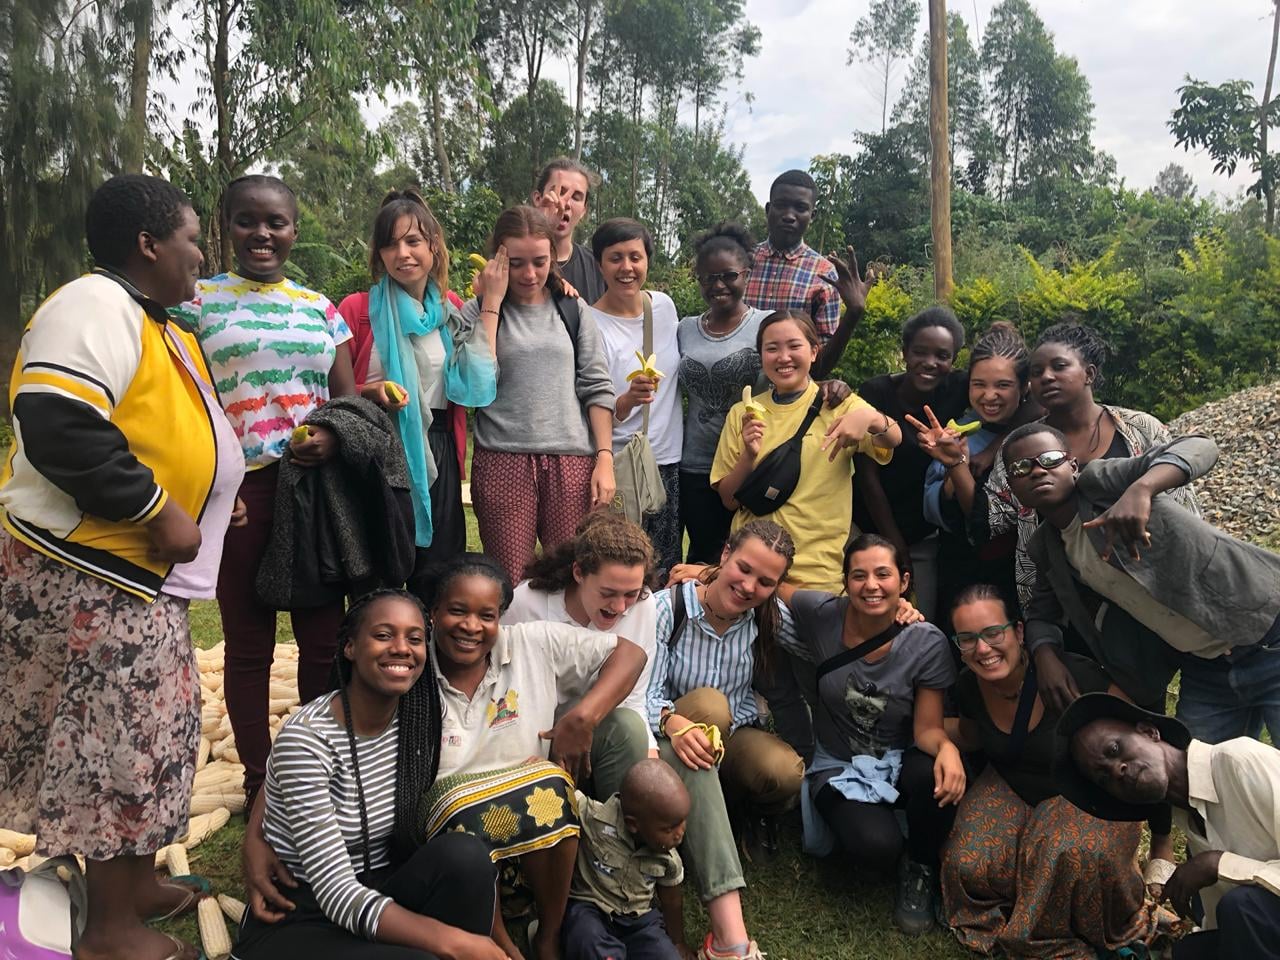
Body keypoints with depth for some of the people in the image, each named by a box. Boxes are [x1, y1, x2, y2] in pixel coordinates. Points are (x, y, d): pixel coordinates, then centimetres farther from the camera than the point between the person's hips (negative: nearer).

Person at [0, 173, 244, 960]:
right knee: (122, 736, -2)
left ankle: (135, 882, 33)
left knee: (140, 730, 17)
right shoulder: (96, 307, -17)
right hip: (88, 574, -10)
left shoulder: (155, 323, 16)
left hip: (134, 572, 10)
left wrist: (208, 497, 16)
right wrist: (157, 511, -25)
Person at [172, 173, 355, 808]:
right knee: (248, 643, 7)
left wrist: (333, 436, -12)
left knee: (324, 636, 8)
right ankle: (259, 780, 23)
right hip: (241, 492, -2)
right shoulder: (198, 300, 4)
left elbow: (350, 397, 11)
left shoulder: (319, 307, 12)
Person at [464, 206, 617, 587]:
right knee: (508, 586, -1)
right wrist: (492, 302, -5)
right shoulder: (477, 312, 8)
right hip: (502, 462, -1)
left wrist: (605, 459, -1)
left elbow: (597, 388, 9)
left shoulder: (574, 311, 12)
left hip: (572, 462, 1)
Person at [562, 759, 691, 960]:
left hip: (638, 919, 4)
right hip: (587, 908, -4)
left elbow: (671, 900, 13)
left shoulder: (669, 858, -6)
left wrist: (679, 943, 25)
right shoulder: (594, 819, -24)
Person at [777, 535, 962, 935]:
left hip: (899, 762, 1)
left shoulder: (927, 643, -17)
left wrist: (946, 747, -36)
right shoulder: (822, 615, -16)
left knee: (937, 777, -35)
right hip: (839, 767, -1)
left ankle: (919, 869, -3)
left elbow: (926, 728, -14)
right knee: (877, 847, -31)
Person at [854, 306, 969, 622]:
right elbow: (868, 477, -11)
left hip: (924, 535, 2)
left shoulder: (958, 389, -7)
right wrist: (895, 548, -7)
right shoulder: (876, 393, -13)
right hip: (870, 531, -2)